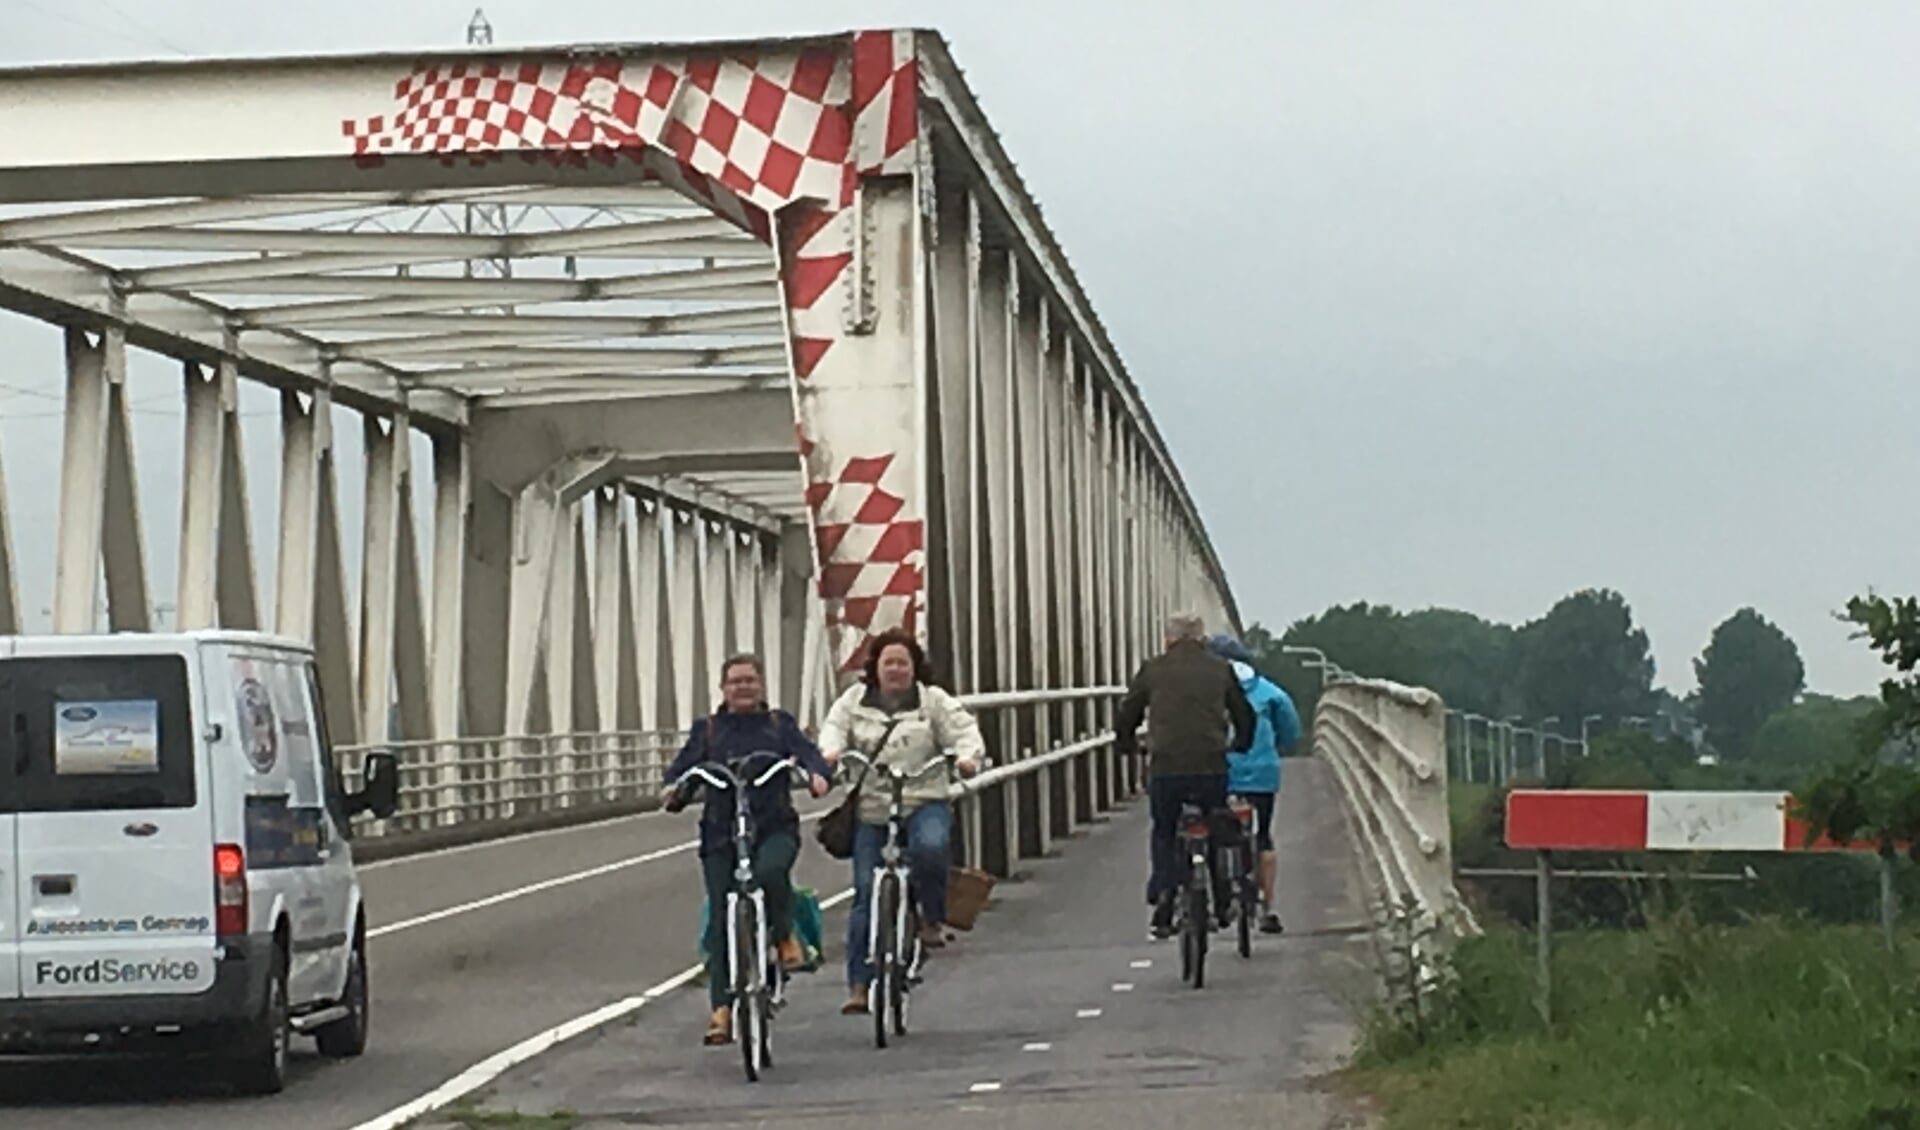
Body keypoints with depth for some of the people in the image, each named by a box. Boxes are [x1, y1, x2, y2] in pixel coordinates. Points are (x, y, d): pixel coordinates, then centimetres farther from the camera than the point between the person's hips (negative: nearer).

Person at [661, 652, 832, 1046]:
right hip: (721, 833, 1)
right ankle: (722, 1008, -1)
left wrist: (817, 774, -24)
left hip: (774, 827, -1)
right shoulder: (708, 730, 13)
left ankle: (784, 935, -7)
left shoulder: (779, 725, 13)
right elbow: (683, 767, 5)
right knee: (721, 923, -4)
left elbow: (808, 754, 0)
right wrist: (675, 790, -18)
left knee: (769, 870, -35)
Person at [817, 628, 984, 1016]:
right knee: (866, 892, -5)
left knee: (929, 847, -35)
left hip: (924, 803, -1)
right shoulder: (855, 701, 11)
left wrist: (967, 756, -21)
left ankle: (934, 920, -9)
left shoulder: (933, 701, 7)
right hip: (871, 809, 1)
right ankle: (859, 983, -1)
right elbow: (834, 727, 1)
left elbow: (962, 729, 0)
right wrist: (830, 750, -22)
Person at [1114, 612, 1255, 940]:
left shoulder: (1152, 670, 7)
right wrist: (1240, 745, 36)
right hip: (1211, 767, 0)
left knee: (1164, 836, 12)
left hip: (1165, 767, 0)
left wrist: (1126, 744, 31)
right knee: (1218, 836, 16)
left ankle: (1162, 905, 1)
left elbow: (1126, 716, 12)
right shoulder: (1220, 669, 9)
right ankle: (1223, 906, 18)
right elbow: (1245, 716, 17)